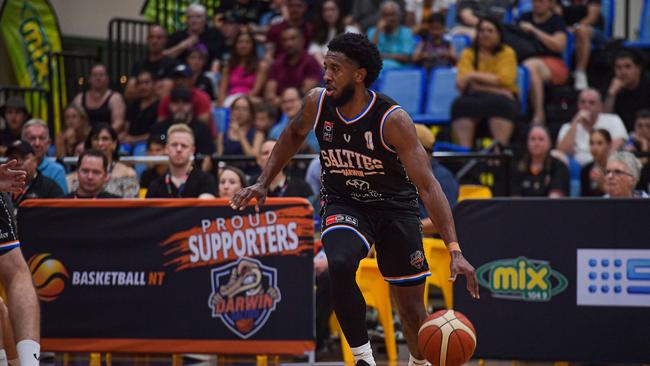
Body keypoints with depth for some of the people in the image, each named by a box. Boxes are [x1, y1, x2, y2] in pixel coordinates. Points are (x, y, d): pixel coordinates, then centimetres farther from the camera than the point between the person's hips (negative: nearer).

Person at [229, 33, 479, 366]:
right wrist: (263, 183, 6)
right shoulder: (317, 103, -14)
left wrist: (454, 250, -36)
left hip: (395, 207, -2)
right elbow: (294, 134, 12)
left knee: (412, 309, 4)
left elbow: (427, 185, -28)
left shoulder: (392, 119, -26)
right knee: (340, 264, -32)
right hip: (343, 204, 2)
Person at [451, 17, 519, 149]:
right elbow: (462, 84, -4)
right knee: (461, 104, -34)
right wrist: (495, 89, -14)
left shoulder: (507, 53, 7)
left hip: (502, 99, -1)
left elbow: (505, 81, -9)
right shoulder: (468, 54, 10)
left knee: (499, 103, -38)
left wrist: (474, 75, -11)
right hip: (476, 98, 1)